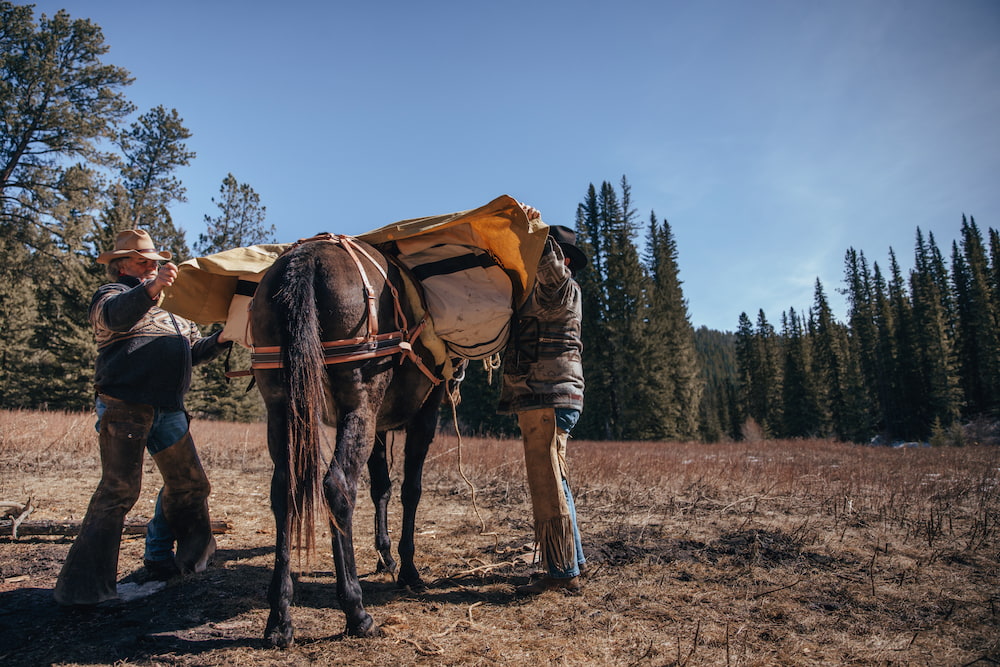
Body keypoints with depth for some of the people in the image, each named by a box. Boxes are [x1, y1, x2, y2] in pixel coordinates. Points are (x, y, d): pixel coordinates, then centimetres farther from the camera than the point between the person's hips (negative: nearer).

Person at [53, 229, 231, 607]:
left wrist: (221, 339, 8)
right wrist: (150, 289, -40)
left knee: (189, 485, 12)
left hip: (169, 409, 8)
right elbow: (117, 314, -21)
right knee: (119, 490, -10)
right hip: (125, 405, -8)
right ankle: (82, 585, -1)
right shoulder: (112, 293, 4)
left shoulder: (171, 315, 28)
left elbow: (196, 349, 28)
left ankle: (162, 562, 28)